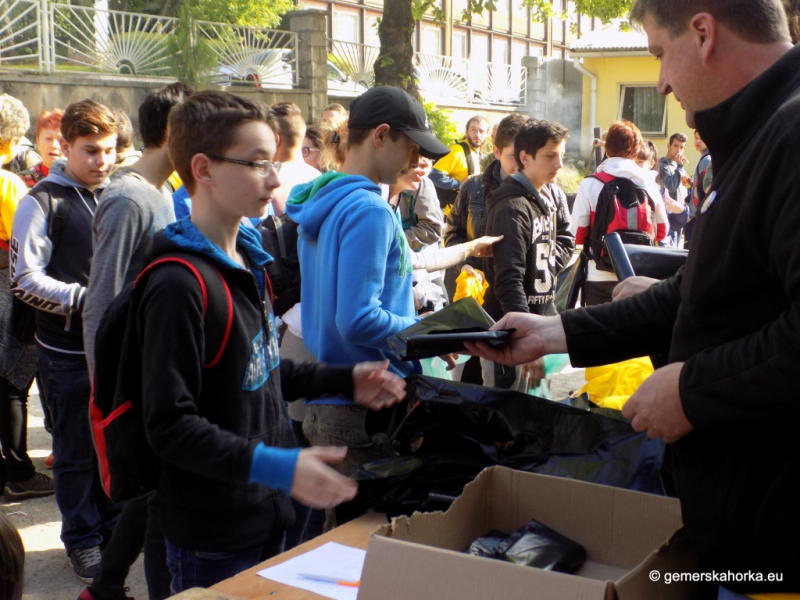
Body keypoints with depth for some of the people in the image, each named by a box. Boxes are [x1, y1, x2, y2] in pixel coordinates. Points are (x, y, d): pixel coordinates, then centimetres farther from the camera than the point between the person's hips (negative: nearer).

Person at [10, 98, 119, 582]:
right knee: (76, 449, 7)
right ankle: (82, 538, 22)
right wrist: (83, 299, -20)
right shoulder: (44, 202, -6)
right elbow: (24, 279, -11)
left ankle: (113, 524, 31)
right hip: (68, 348, -4)